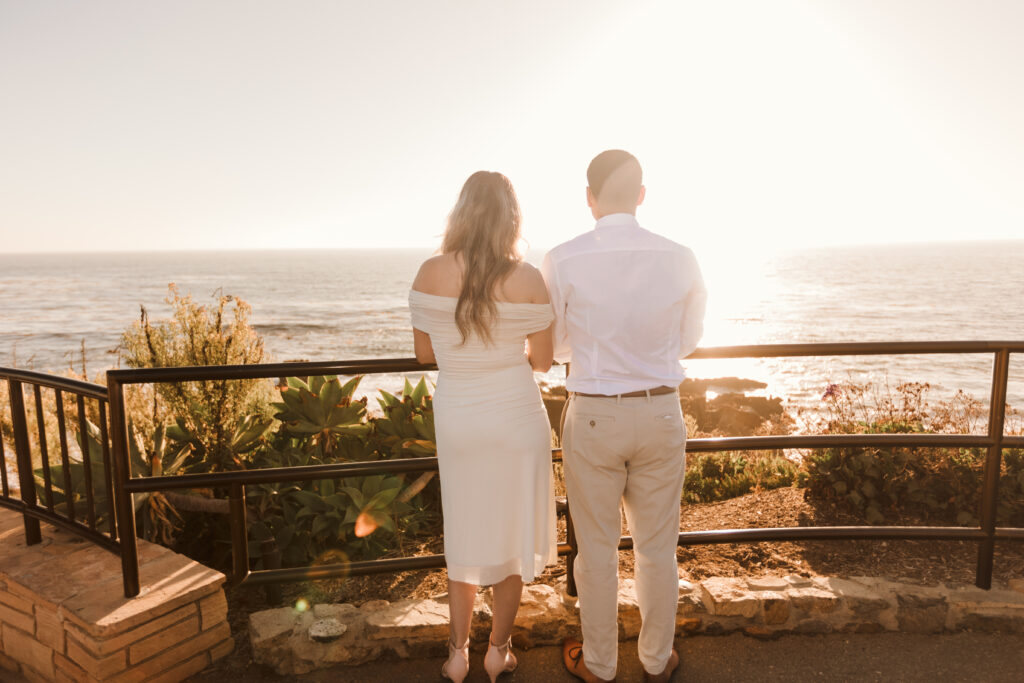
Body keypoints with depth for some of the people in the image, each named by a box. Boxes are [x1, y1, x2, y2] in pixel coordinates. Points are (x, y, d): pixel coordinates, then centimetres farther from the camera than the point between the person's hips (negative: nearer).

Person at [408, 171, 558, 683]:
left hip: (456, 419, 2)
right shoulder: (527, 279, -15)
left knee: (464, 532, 19)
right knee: (512, 533, 17)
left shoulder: (430, 273, -9)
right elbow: (542, 360, -6)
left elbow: (424, 352, 0)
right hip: (515, 417, -2)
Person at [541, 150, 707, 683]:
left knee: (597, 548, 15)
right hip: (660, 415, 2)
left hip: (592, 418, -2)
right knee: (657, 547, 18)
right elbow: (689, 340, 9)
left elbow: (550, 348, 0)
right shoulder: (680, 259, -6)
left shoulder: (562, 262, -13)